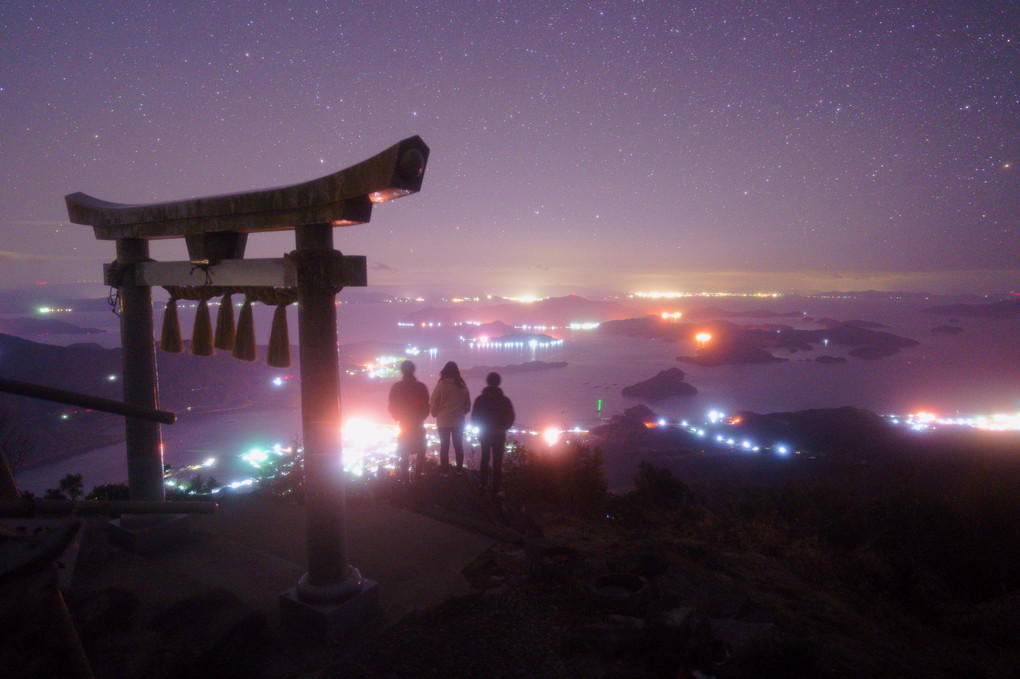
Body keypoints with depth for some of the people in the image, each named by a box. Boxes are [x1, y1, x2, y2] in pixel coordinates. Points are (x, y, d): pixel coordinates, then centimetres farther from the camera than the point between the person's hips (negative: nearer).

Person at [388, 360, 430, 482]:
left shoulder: (396, 387, -6)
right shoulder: (421, 387, -7)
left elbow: (392, 407, -1)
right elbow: (426, 407, -2)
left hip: (404, 425, 0)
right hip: (418, 425, 0)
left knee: (404, 452, 8)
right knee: (421, 450, 11)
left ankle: (405, 476, 6)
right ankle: (418, 475, 6)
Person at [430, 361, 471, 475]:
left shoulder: (440, 386, -14)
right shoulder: (463, 387, -4)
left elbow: (433, 405, -10)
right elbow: (468, 406, 5)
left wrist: (435, 414, 10)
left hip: (443, 422, -2)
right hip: (458, 422, 2)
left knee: (444, 446, 8)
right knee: (458, 445, 13)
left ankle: (445, 471, 11)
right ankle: (459, 469, 19)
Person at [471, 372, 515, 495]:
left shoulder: (480, 399, -8)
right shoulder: (504, 400, -12)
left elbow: (474, 418, -3)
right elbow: (510, 419, -5)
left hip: (484, 434, 2)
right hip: (499, 435, -2)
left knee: (485, 458, 20)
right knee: (497, 462, 3)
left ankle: (483, 484, 23)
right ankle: (495, 490, 2)